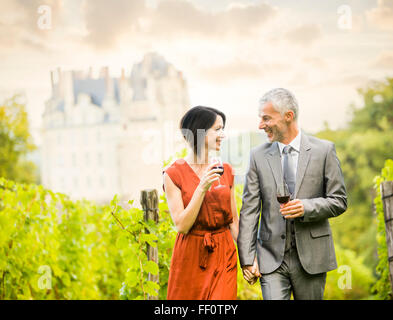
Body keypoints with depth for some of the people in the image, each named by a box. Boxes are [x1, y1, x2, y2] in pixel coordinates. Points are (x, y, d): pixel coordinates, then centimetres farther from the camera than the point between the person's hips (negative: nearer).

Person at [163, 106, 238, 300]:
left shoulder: (226, 170, 6)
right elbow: (181, 225, -11)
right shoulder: (174, 173, -6)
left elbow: (234, 221, 10)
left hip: (224, 255, 3)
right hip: (191, 256, -2)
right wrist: (202, 188, -19)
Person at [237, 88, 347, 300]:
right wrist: (247, 259, -5)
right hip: (271, 257, 1)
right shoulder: (258, 155, 4)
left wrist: (306, 207, -18)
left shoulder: (324, 150, 0)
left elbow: (339, 201, 1)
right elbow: (249, 209, 2)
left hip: (311, 257, -1)